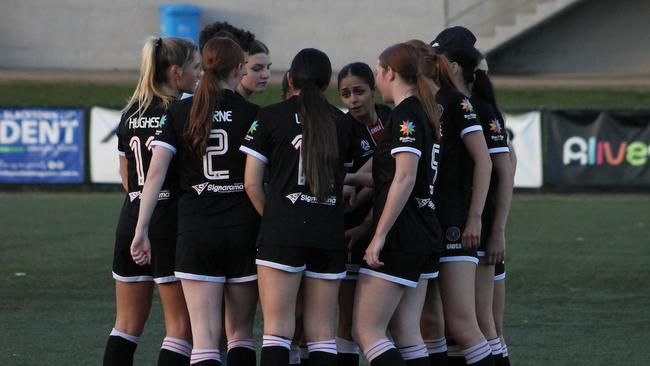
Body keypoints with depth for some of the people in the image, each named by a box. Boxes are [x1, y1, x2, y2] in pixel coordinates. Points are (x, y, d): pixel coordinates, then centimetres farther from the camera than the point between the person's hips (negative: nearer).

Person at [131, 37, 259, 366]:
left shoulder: (180, 113, 2)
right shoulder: (251, 114, -1)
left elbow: (155, 173, -4)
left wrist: (141, 231, -2)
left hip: (196, 231, 0)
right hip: (244, 230, 0)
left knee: (204, 336, -4)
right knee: (240, 331, 14)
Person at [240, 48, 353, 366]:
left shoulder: (270, 116, 2)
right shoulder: (340, 122, 12)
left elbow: (252, 183, 0)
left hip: (282, 232, -3)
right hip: (330, 232, 3)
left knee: (277, 329, -6)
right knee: (321, 331, 6)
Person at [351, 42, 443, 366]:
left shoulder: (405, 115, -12)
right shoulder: (424, 113, 16)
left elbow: (404, 179, -21)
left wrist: (379, 236, -20)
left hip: (400, 239, -9)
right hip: (424, 238, 9)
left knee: (366, 330, -6)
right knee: (407, 335, 8)